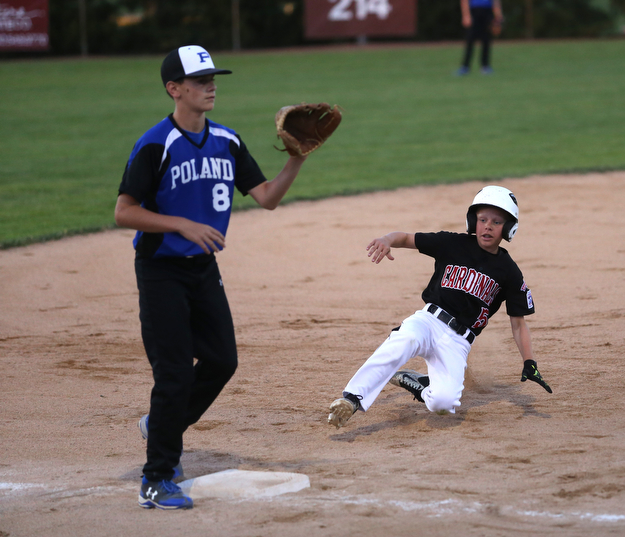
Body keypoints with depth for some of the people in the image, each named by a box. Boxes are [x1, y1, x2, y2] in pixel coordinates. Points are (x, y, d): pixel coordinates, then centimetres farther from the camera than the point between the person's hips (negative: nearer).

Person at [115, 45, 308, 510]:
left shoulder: (227, 142, 4)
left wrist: (297, 160, -13)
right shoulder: (156, 146, -16)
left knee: (222, 361, 12)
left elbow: (267, 198, 2)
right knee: (175, 373, -9)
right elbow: (124, 212, -18)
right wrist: (183, 225, -26)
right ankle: (157, 482, 1)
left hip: (204, 269, 7)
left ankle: (163, 426, 36)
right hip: (162, 272, -7)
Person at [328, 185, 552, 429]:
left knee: (444, 401, -25)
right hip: (428, 320, -1)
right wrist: (387, 240, -20)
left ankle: (413, 382, 9)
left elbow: (518, 323, 8)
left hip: (458, 342, 1)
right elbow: (406, 238, 4)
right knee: (405, 340, -38)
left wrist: (530, 363, -4)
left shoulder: (509, 273, 4)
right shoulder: (452, 244, 3)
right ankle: (352, 399, -43)